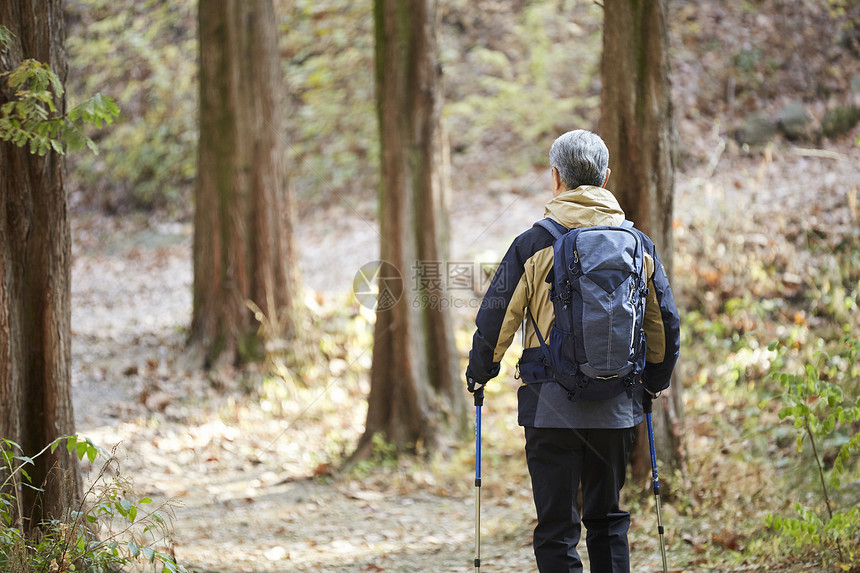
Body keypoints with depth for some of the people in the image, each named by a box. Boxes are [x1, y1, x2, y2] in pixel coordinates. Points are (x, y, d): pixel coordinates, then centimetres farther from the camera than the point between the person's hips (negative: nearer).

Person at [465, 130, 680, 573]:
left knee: (556, 528, 1)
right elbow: (666, 324, 10)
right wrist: (655, 381, 27)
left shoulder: (533, 244, -7)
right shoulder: (638, 245, 4)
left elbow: (495, 319, -5)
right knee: (608, 520, 17)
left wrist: (479, 374, 13)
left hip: (551, 404, -3)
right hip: (617, 406, 3)